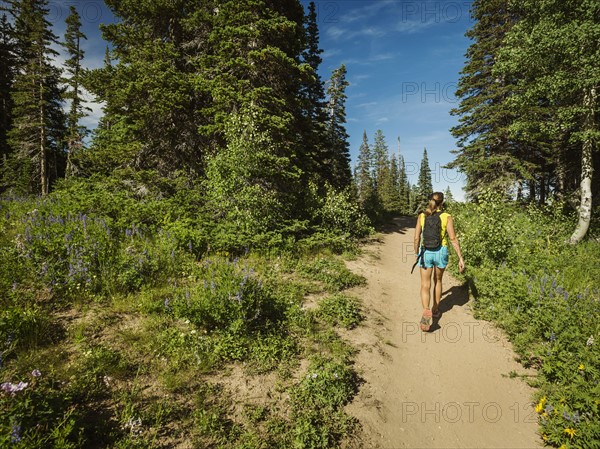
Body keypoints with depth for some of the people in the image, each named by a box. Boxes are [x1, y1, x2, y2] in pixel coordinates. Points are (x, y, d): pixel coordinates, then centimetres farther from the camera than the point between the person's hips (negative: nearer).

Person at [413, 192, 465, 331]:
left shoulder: (421, 216, -2)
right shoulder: (447, 217, -6)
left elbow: (417, 238, -1)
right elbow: (453, 239, -10)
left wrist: (416, 253, 14)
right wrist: (461, 258, -6)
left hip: (426, 252, 0)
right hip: (441, 252, 0)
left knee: (425, 285, 2)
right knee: (437, 280, 23)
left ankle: (426, 312, -22)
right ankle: (435, 309, 36)